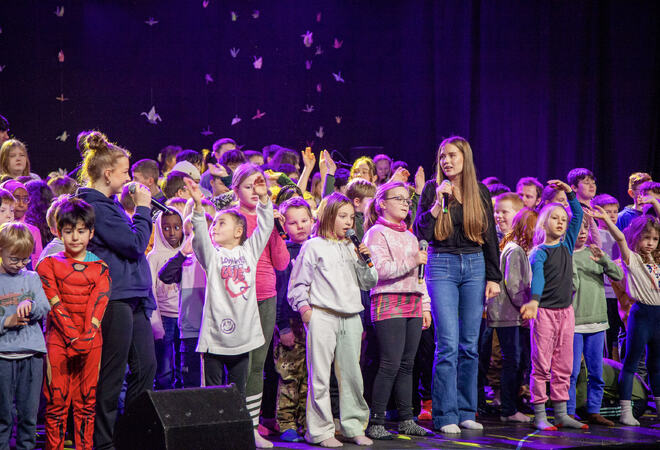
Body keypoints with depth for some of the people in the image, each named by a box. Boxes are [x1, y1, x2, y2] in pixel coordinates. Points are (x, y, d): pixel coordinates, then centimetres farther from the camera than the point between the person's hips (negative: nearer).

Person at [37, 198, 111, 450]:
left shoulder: (100, 268, 8)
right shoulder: (49, 265, 4)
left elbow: (98, 305, -3)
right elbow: (55, 305, -6)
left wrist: (87, 337, -17)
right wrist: (73, 337, -17)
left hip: (91, 342, 1)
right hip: (58, 340, -1)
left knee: (87, 401, 4)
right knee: (57, 400, -2)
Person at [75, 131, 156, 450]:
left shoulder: (108, 203, 16)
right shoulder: (95, 206, -15)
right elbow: (135, 244, -17)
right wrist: (143, 208, -8)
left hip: (132, 298, 10)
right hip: (114, 300, -10)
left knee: (146, 366, 11)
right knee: (111, 376, -2)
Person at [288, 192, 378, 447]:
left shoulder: (352, 248, 17)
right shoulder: (313, 246, 2)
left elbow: (368, 283, 18)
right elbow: (298, 283, 1)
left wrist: (365, 261, 3)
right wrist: (304, 309, -9)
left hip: (350, 318, 5)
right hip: (322, 317, -5)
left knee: (352, 374, 7)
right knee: (320, 376, -4)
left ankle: (353, 426, 17)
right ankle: (320, 430, 1)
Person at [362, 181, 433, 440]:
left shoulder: (410, 237, 21)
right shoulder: (376, 233, -2)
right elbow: (380, 269, -14)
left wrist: (425, 306, 17)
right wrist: (412, 262, -19)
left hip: (413, 306, 7)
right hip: (389, 304, -7)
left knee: (407, 364, 7)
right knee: (391, 364, -11)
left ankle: (406, 420, 13)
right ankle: (375, 422, -7)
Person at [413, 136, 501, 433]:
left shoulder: (481, 192, 9)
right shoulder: (433, 189, 2)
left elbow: (490, 237, 11)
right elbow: (421, 233, -6)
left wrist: (493, 276, 6)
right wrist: (439, 201, -15)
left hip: (475, 266, 3)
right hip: (442, 266, -3)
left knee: (470, 344, 6)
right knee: (448, 344, -9)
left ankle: (466, 411, 15)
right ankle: (445, 415, -3)